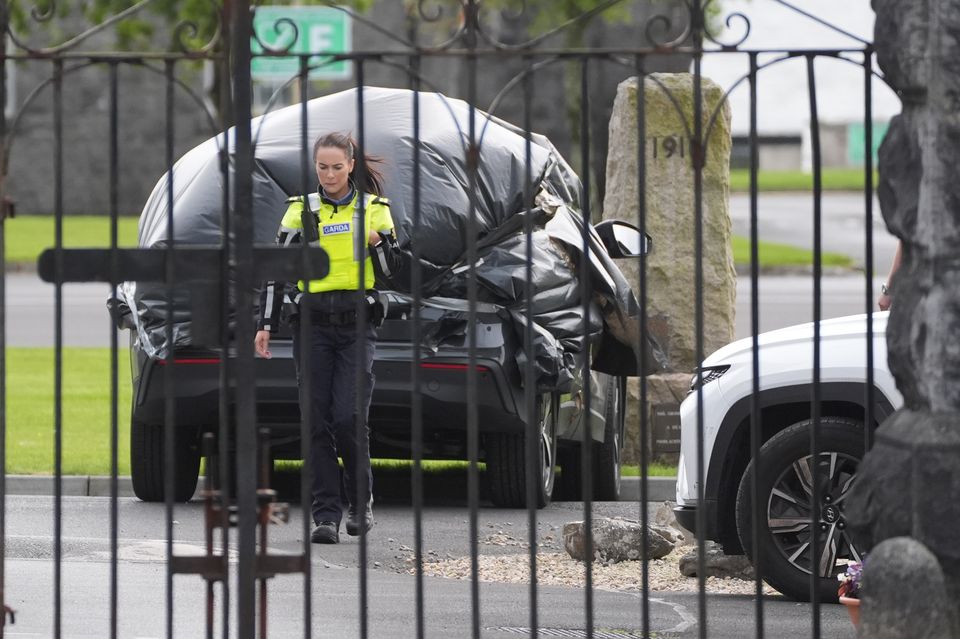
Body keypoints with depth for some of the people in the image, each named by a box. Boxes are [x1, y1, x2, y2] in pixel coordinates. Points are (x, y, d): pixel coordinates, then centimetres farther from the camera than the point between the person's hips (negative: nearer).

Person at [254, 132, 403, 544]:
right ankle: (326, 514, 0)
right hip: (312, 323, 1)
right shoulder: (300, 210, 6)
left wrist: (377, 244, -11)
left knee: (349, 417, -12)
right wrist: (266, 325, 1)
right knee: (317, 421, -3)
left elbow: (391, 273, 9)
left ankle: (361, 502, 9)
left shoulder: (374, 209, 7)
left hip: (357, 325, -1)